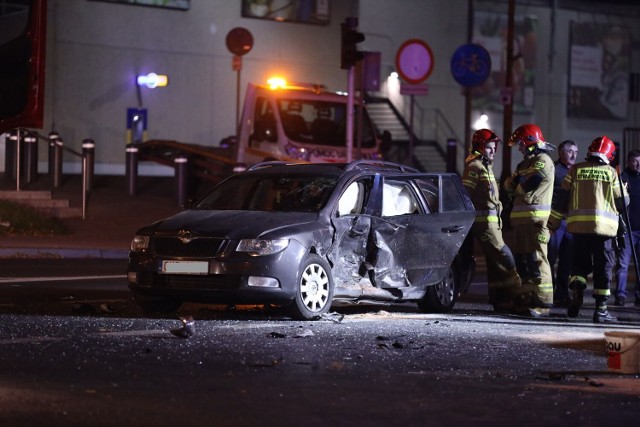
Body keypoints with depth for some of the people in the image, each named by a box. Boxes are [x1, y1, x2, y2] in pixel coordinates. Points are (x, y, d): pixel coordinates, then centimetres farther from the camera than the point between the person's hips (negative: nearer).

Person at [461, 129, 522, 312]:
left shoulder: (486, 167, 21)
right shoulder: (474, 167, -10)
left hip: (492, 221, 10)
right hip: (483, 221, -10)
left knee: (494, 262, 10)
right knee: (504, 257, -13)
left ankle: (500, 300, 12)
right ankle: (511, 298, -13)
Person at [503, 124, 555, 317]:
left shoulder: (543, 161, -7)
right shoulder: (526, 163, 24)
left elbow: (527, 185, -16)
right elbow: (509, 184, 16)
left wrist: (516, 188, 4)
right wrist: (512, 183, -6)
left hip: (535, 219, -10)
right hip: (521, 218, 10)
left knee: (536, 260, -13)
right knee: (521, 260, 12)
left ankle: (542, 303, -15)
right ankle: (527, 300, 18)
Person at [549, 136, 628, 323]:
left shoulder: (575, 170, 5)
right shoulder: (611, 172, 3)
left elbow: (562, 199, 6)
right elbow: (620, 203, 7)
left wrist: (553, 223, 15)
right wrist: (624, 192, 30)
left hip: (578, 225, 2)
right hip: (604, 226, -2)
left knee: (580, 261, 16)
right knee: (603, 266, 5)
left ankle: (577, 289, -11)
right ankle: (601, 308, 2)